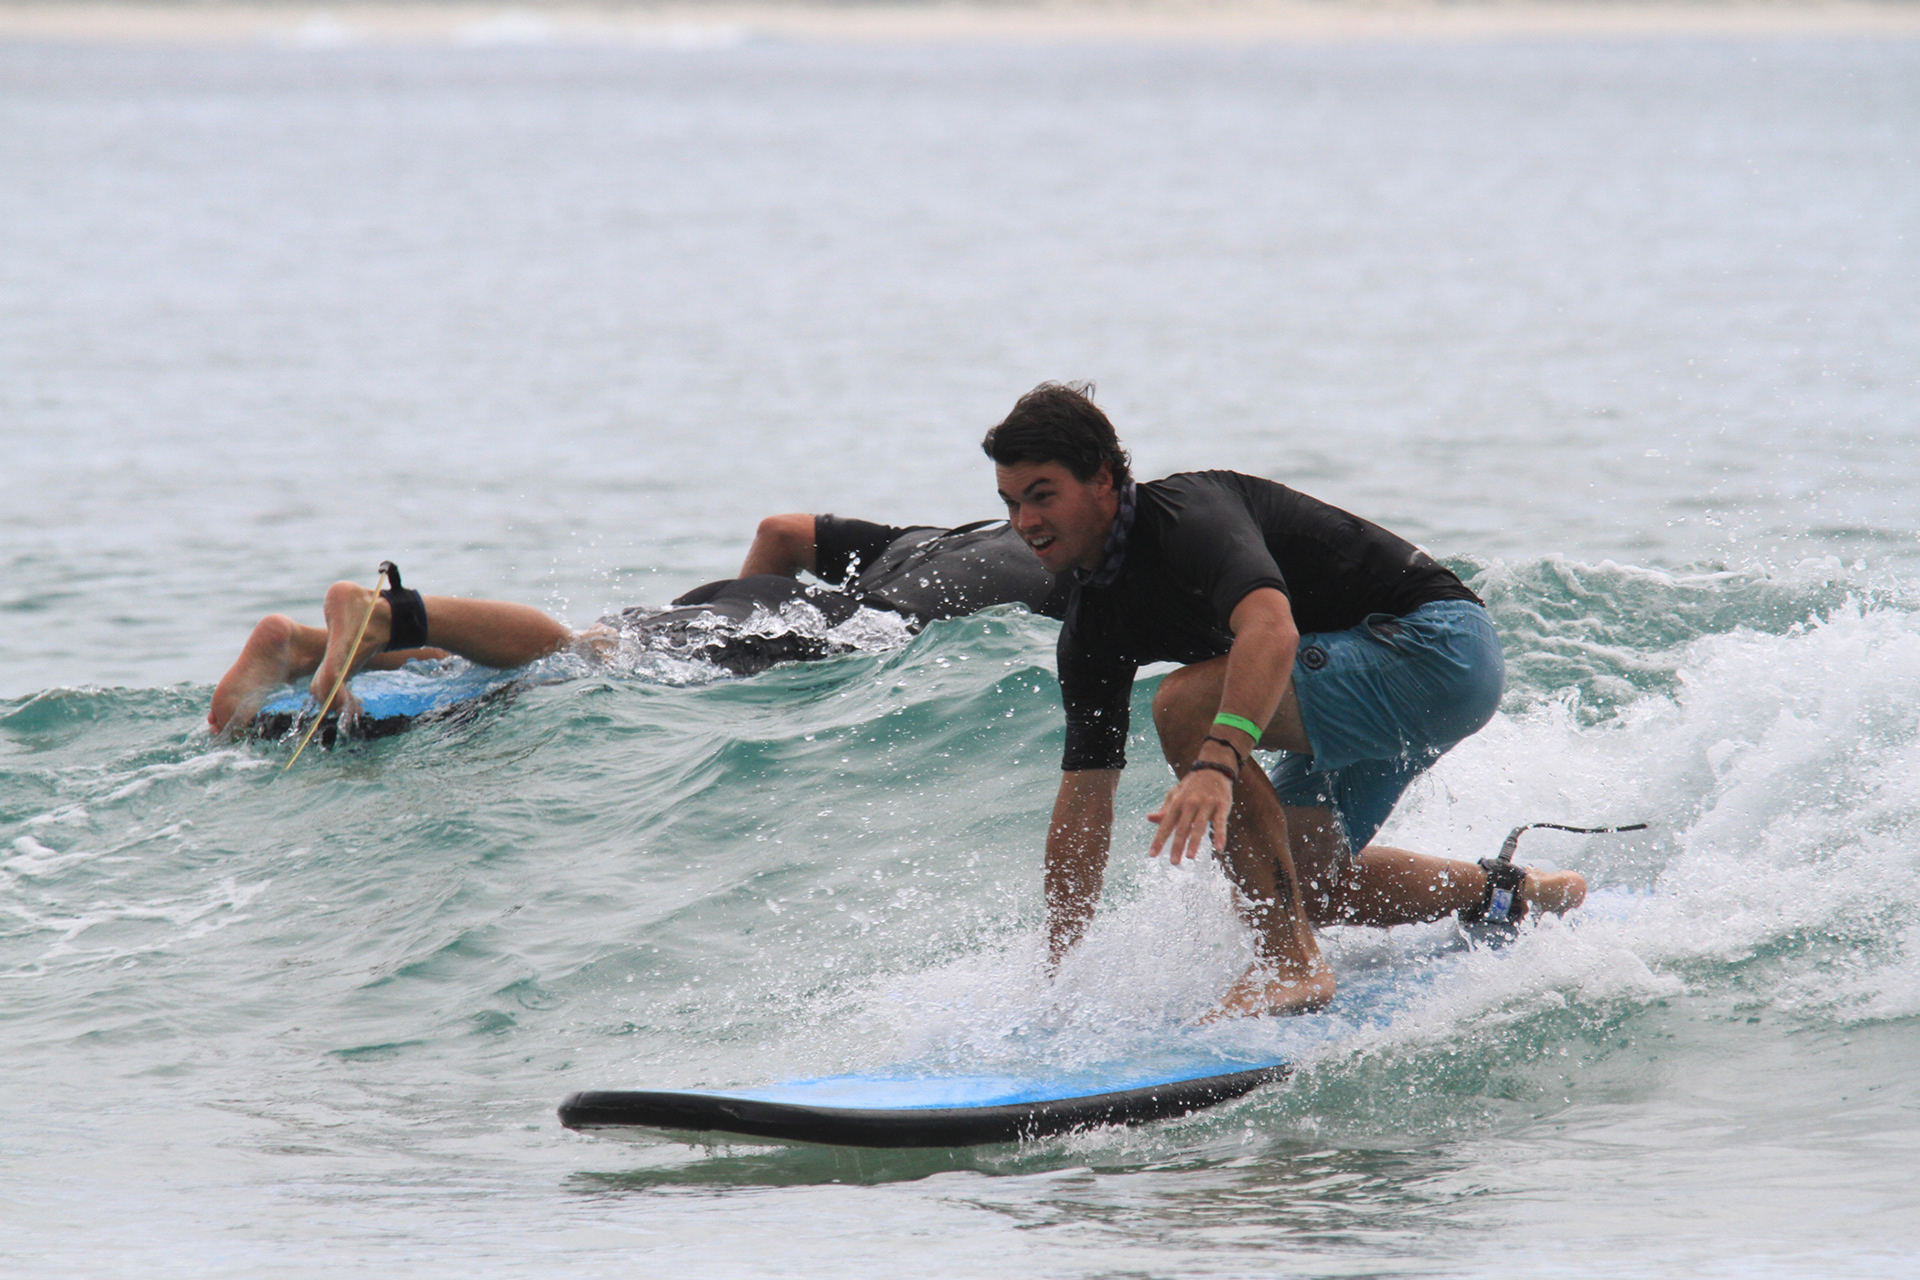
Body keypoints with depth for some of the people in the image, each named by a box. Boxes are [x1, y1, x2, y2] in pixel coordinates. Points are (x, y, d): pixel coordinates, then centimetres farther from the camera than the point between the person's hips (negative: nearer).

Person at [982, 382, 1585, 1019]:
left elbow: (1272, 630, -43)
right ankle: (1517, 895, 32)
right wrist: (1051, 970, 5)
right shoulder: (1090, 627, 5)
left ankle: (1291, 964, -24)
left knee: (1186, 703, -26)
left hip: (1439, 648, -10)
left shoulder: (1185, 513, -22)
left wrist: (1217, 762, -57)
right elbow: (1084, 796, 8)